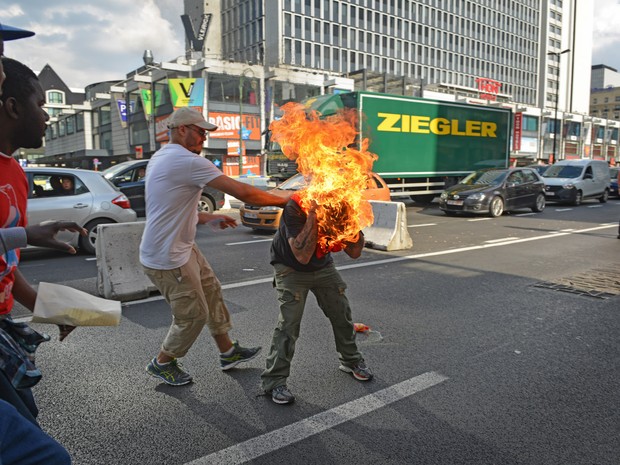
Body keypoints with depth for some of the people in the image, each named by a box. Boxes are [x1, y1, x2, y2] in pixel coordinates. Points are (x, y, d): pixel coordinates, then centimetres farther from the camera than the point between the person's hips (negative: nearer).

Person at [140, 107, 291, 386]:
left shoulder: (160, 158, 10)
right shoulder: (188, 161, -22)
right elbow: (243, 192, -24)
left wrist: (208, 218, 13)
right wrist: (285, 200, -13)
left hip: (182, 248, 10)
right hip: (168, 258, -10)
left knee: (211, 292, 19)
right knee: (193, 315, 5)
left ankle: (228, 352, 34)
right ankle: (162, 364, 28)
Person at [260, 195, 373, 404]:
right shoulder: (295, 207, -35)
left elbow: (354, 252, -16)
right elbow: (302, 255, -41)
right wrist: (313, 215, -46)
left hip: (323, 266, 5)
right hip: (291, 268, -4)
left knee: (342, 313, 7)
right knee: (289, 322, -15)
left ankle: (351, 361, 31)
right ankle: (274, 381, -2)